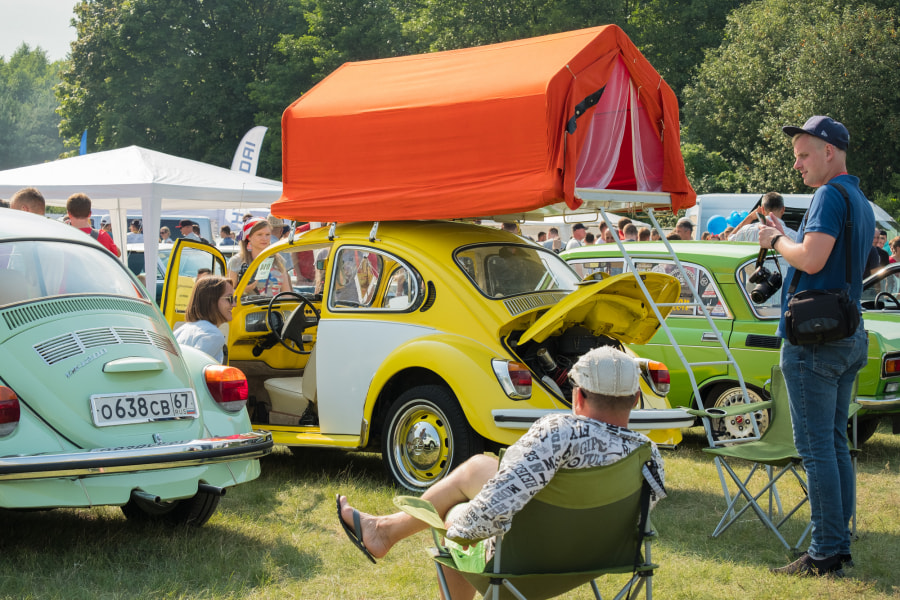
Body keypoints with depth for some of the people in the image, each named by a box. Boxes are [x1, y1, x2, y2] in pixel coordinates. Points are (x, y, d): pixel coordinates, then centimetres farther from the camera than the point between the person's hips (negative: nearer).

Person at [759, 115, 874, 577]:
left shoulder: (830, 195, -13)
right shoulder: (861, 202, 18)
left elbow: (812, 260, -24)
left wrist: (777, 240, -6)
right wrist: (782, 240, 17)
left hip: (814, 338, -10)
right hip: (850, 336, 10)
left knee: (816, 447, -6)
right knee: (836, 443, 13)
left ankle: (825, 552, -5)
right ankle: (840, 543, 17)